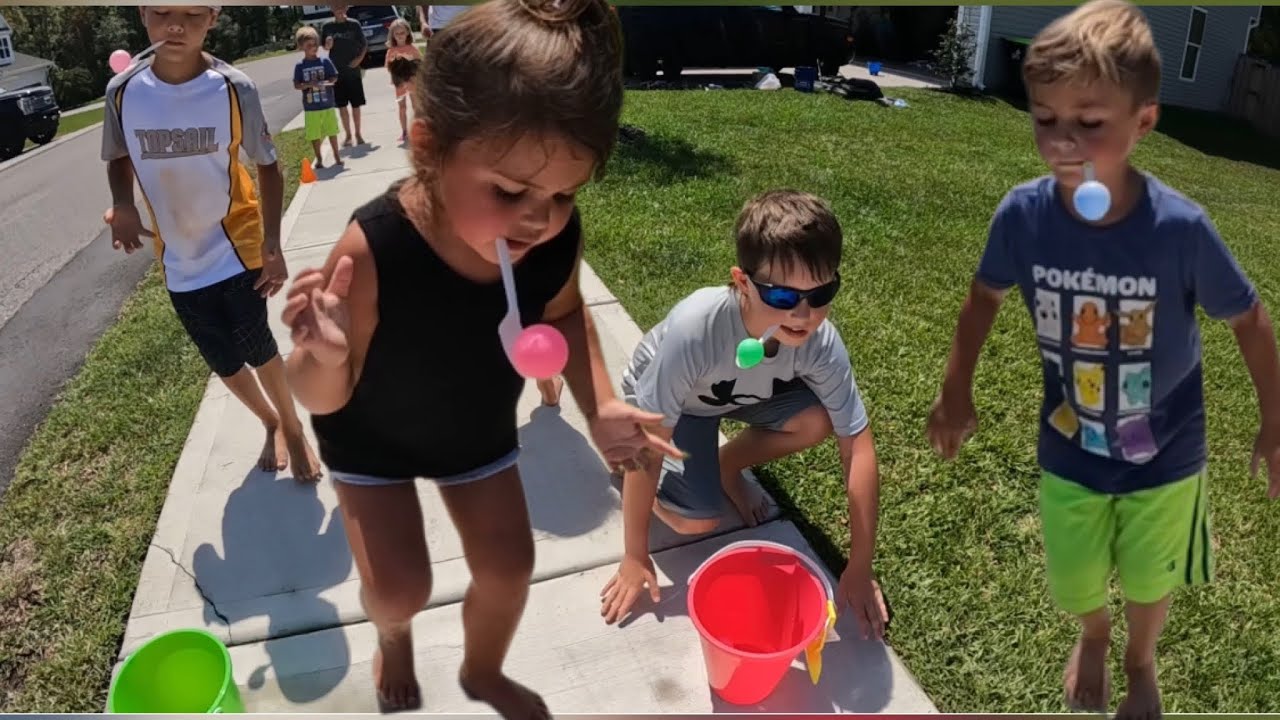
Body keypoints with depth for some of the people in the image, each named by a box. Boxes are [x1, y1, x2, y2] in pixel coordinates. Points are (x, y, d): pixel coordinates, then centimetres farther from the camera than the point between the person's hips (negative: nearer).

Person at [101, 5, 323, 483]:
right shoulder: (123, 91, -10)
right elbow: (119, 158, 8)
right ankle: (271, 423, 40)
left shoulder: (234, 89, -15)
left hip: (236, 246, -3)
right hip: (179, 257, 3)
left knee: (255, 347, 1)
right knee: (223, 361, 13)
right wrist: (122, 205, -13)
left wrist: (272, 245, -11)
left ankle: (293, 428, 28)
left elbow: (267, 166, -4)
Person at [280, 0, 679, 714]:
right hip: (372, 434, -3)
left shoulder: (558, 237, -29)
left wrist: (600, 403, -19)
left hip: (479, 428, 4)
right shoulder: (373, 251, -41)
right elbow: (326, 399, -28)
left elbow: (564, 313, -4)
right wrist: (325, 358, -52)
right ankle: (394, 637, 41)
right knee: (399, 587, -1)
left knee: (508, 564, 10)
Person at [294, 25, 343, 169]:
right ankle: (319, 159, 18)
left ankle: (337, 156, 23)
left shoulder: (325, 61, -1)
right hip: (311, 107, 0)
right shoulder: (300, 66, -3)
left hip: (328, 104, 0)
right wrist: (309, 84, -21)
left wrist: (327, 82, -18)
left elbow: (334, 77, 3)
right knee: (314, 135, 6)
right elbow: (296, 85, -3)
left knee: (332, 132, 10)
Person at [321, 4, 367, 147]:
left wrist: (360, 58, -11)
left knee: (356, 105, 4)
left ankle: (358, 133, 17)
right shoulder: (327, 26, 2)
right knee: (342, 106, 5)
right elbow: (325, 48, 8)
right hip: (336, 72, 1)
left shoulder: (354, 25, -2)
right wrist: (328, 45, -14)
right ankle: (347, 134, 16)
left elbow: (364, 44, 3)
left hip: (353, 70, -1)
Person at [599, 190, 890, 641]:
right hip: (665, 404, -4)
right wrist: (635, 557, -23)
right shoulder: (695, 329, -42)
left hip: (739, 393, 4)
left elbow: (857, 446, -22)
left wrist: (859, 570, -20)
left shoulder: (821, 342, -31)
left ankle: (727, 466, 6)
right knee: (699, 520, -21)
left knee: (818, 419, -22)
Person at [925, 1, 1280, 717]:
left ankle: (1142, 662, 58)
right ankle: (1094, 637, 59)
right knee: (1074, 584, 21)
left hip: (1163, 453, -1)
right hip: (1069, 450, 2)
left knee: (1150, 580, 23)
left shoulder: (1179, 226, -28)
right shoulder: (1024, 213, -23)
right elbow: (987, 295, -3)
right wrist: (957, 392, 1)